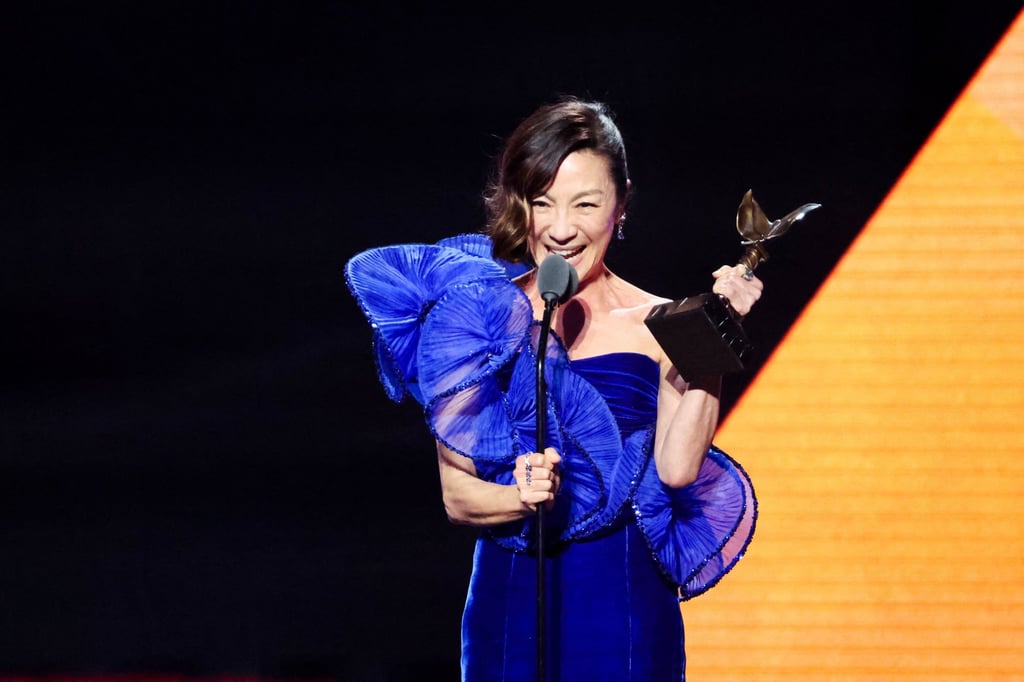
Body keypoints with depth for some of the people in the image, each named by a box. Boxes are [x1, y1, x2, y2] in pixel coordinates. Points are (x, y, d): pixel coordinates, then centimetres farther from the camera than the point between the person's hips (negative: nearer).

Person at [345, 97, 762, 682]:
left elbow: (677, 469, -15)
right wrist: (522, 499, -20)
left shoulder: (657, 326, 0)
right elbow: (457, 495, 0)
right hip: (509, 605, 1)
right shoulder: (480, 317, 1)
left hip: (623, 610, -1)